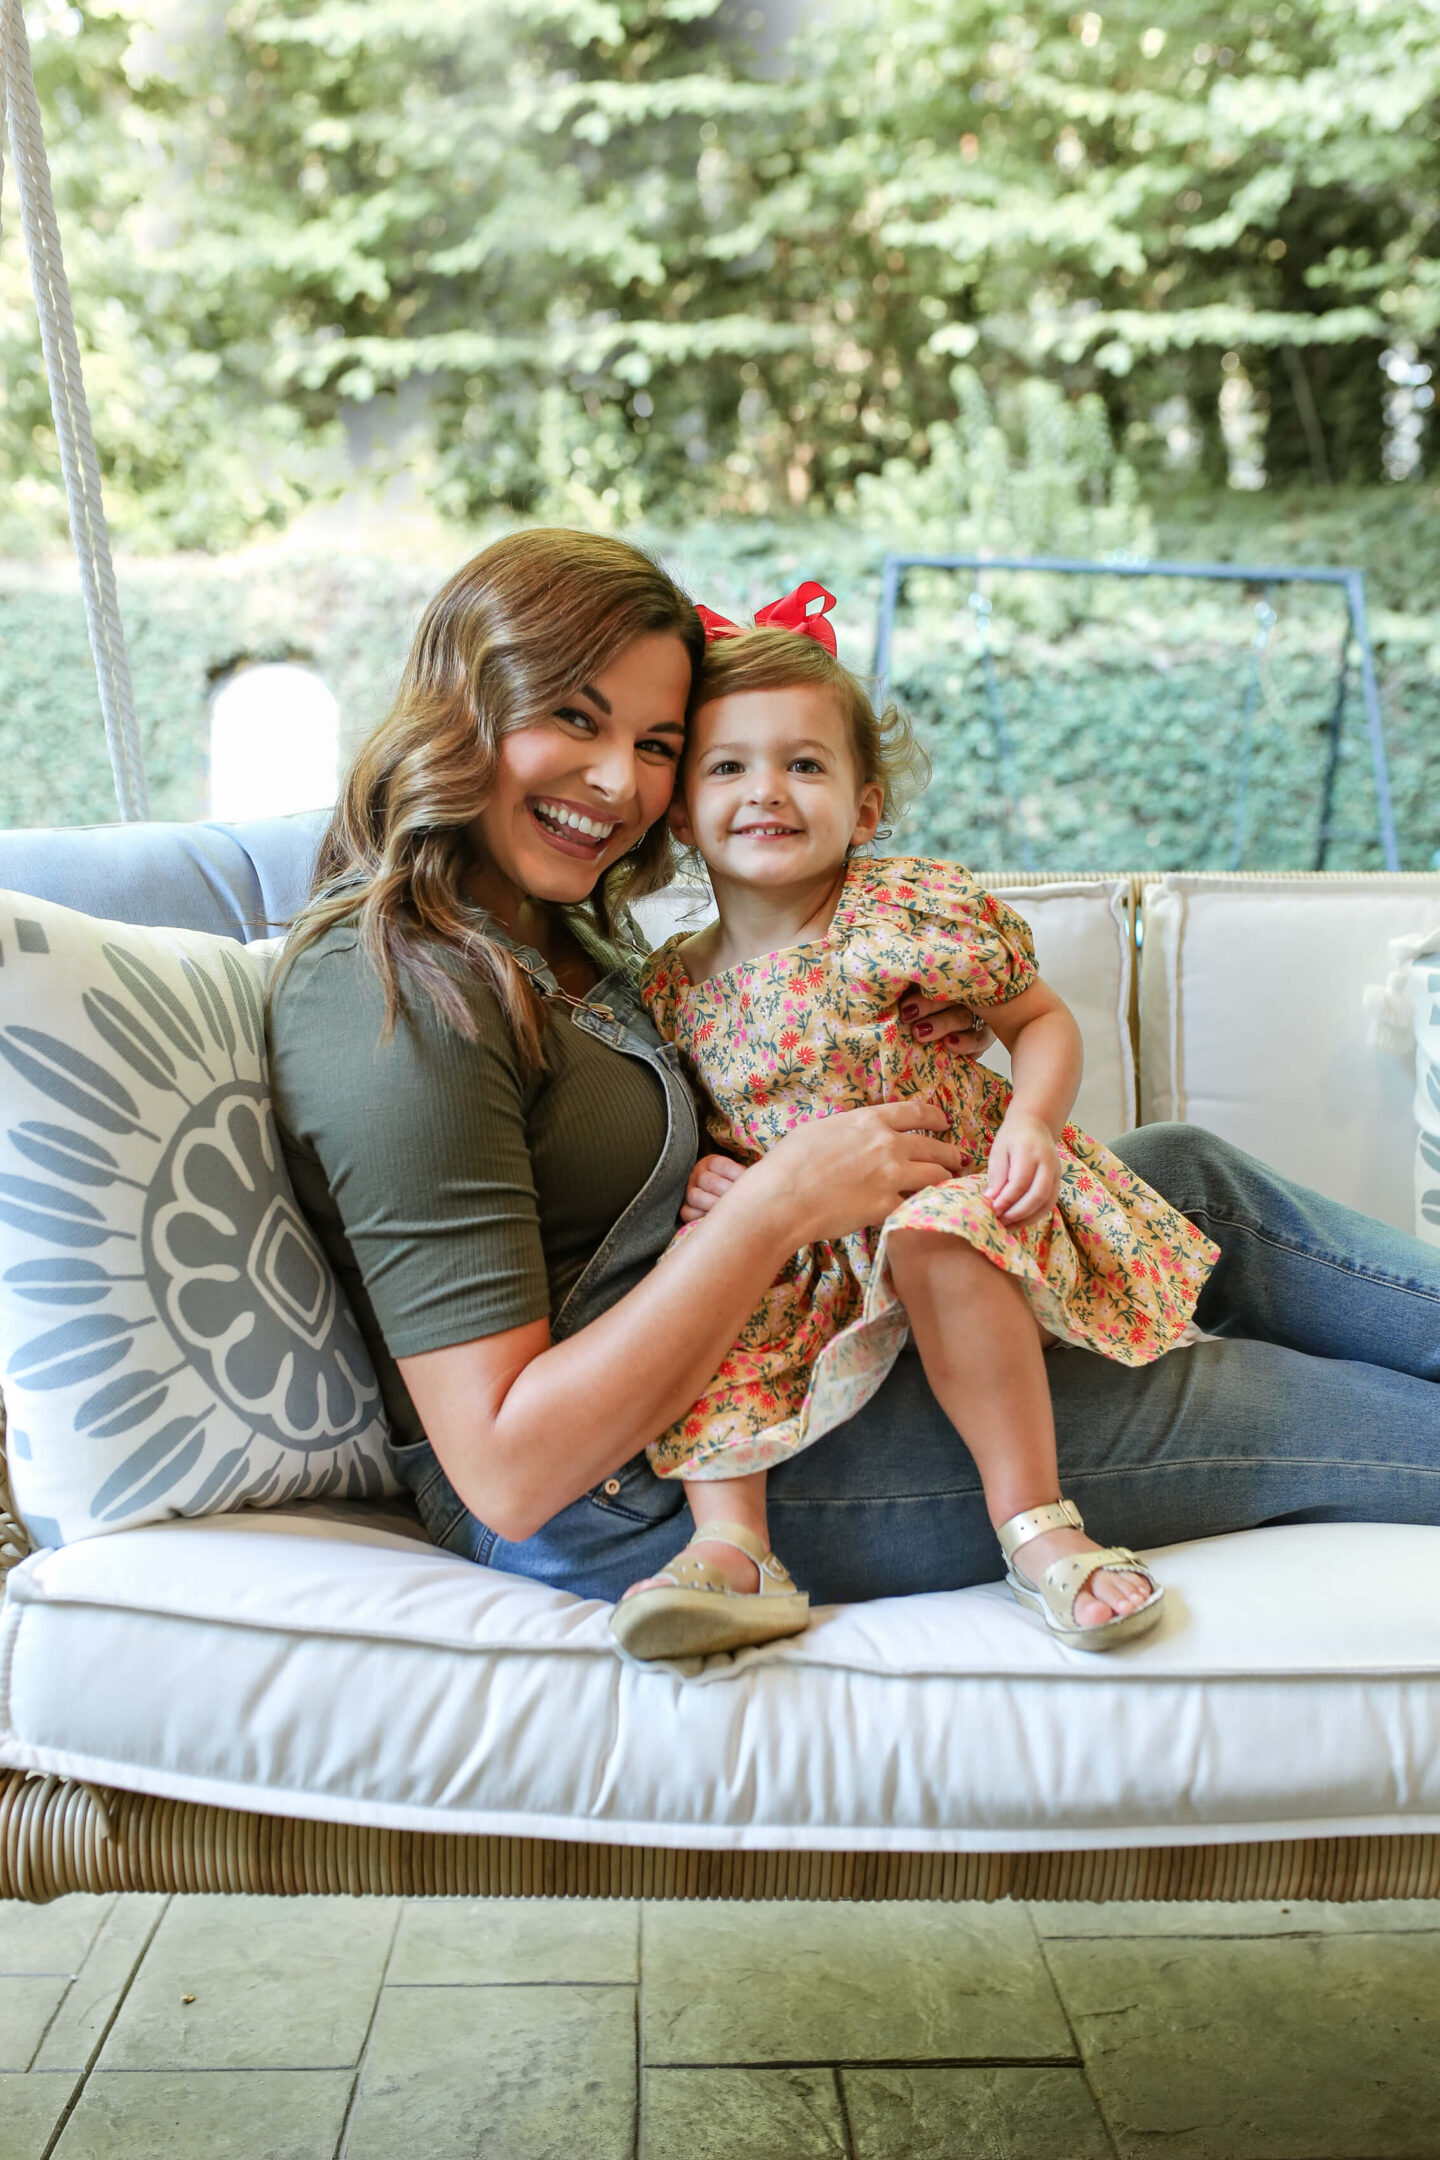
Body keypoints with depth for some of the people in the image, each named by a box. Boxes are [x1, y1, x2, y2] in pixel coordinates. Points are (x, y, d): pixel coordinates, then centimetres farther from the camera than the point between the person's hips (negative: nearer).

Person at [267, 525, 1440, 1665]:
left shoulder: (553, 924, 7)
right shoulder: (397, 996, -24)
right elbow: (505, 1473, -29)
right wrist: (777, 1205, -28)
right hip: (629, 1496, -9)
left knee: (1191, 1175, 8)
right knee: (1258, 1414, -3)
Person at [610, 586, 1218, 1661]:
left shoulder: (916, 910, -11)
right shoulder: (675, 988, 1)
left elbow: (1043, 1018, -2)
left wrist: (1032, 1120, -20)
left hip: (965, 1203, -4)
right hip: (804, 1253, 4)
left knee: (933, 1239, -37)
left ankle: (1036, 1521, -25)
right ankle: (735, 1548, -18)